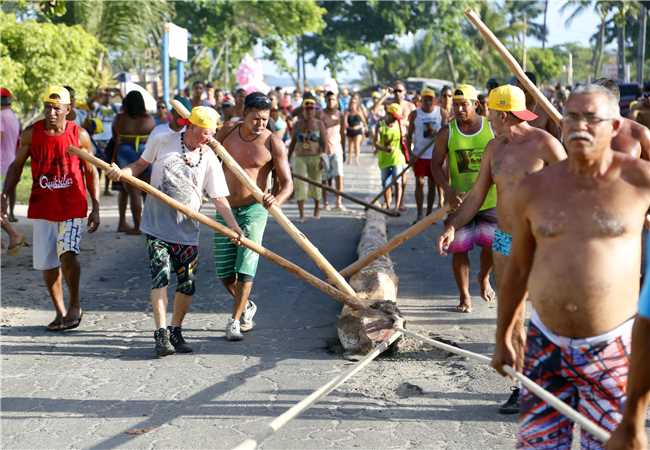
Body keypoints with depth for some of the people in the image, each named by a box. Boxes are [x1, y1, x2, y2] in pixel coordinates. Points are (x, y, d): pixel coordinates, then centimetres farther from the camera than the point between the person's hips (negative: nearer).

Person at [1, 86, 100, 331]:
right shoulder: (31, 134, 0)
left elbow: (91, 172, 4)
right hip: (42, 207, 3)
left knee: (67, 254, -20)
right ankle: (60, 312, 22)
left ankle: (75, 305, 2)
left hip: (73, 207, -2)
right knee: (47, 263, 5)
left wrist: (96, 208, 0)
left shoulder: (79, 135, -3)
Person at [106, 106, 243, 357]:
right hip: (157, 225, -2)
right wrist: (121, 171, -8)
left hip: (187, 230, 2)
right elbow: (141, 164, 12)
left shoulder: (209, 158, 0)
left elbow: (219, 198, -3)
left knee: (187, 284, 3)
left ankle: (175, 332, 21)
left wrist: (233, 225, -17)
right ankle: (161, 335, -10)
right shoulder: (162, 142, -2)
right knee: (161, 277, -12)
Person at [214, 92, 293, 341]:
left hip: (253, 211, -3)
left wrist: (276, 200, -30)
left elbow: (287, 184, -9)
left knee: (245, 268, -9)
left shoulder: (273, 144, -9)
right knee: (224, 272, 6)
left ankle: (235, 320, 6)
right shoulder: (227, 133, 1)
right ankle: (246, 306, 33)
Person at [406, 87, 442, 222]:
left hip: (435, 154, 1)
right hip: (419, 155, -1)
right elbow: (409, 135, 2)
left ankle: (429, 214, 15)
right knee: (419, 183, -4)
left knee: (432, 185, 7)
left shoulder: (441, 112, 2)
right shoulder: (415, 114, 0)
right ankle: (420, 214, 1)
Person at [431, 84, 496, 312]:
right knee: (459, 248, 2)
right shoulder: (447, 133, -2)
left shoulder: (492, 128, -1)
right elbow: (436, 164, -4)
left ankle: (484, 278, 36)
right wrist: (447, 189, -20)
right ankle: (464, 296, 17)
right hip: (460, 201, 0)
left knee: (491, 244, 4)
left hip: (490, 199, 1)